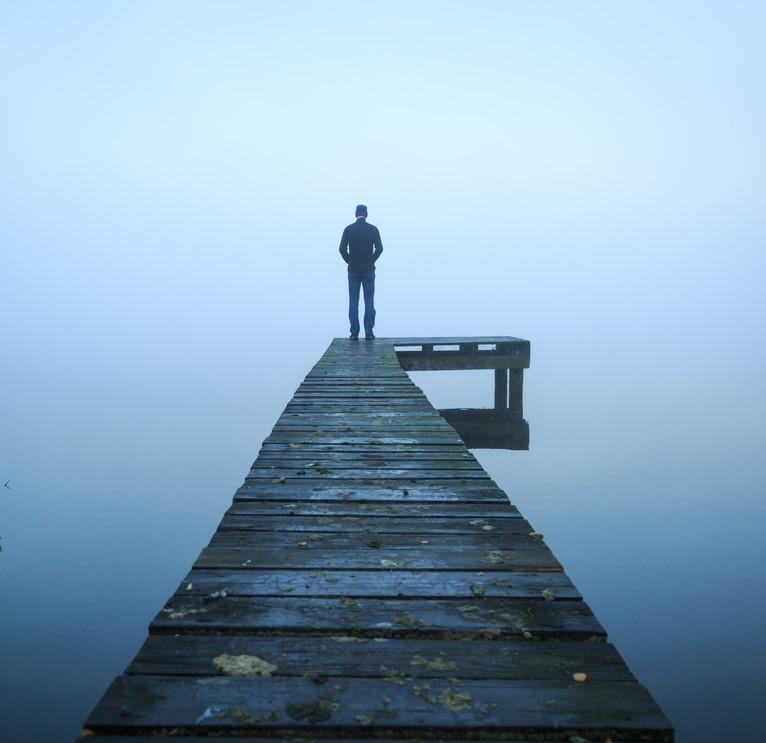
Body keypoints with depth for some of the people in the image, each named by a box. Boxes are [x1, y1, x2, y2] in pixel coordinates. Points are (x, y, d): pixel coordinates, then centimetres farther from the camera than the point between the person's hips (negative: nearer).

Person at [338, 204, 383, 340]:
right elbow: (379, 248, -7)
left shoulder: (349, 229, 0)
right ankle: (368, 332, -1)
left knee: (353, 302, 4)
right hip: (368, 270, 0)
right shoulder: (373, 229, 0)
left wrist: (350, 262, 7)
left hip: (353, 270, 0)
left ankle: (354, 332, 1)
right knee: (369, 301, 3)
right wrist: (371, 261, 5)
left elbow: (342, 249, -5)